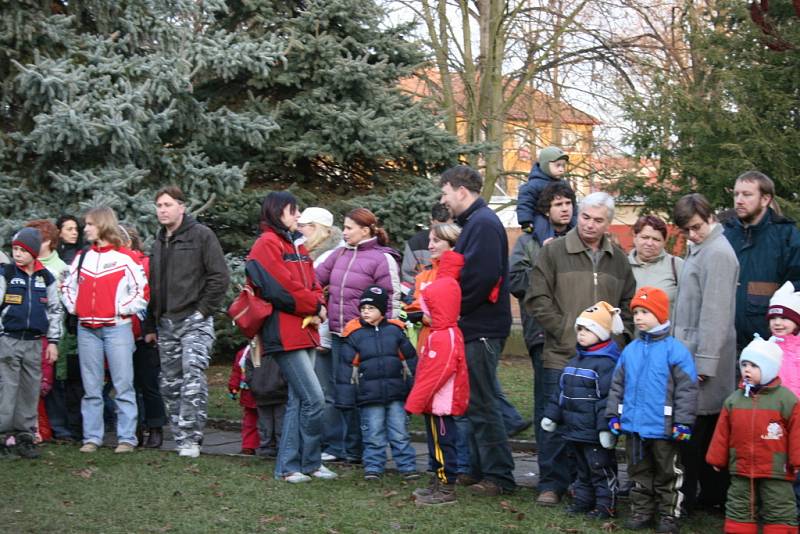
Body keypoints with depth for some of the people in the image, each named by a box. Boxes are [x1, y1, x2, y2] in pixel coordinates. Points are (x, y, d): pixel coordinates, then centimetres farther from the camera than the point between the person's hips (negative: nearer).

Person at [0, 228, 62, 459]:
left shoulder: (46, 278, 8)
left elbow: (55, 309, 14)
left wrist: (53, 341, 10)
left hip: (34, 342, 3)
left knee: (31, 390, 6)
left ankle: (24, 437, 13)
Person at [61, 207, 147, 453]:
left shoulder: (124, 258, -3)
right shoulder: (82, 258, 13)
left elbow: (142, 290, -5)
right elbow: (68, 286, 24)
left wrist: (122, 309, -8)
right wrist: (74, 307, 10)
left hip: (117, 328, -5)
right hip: (87, 329, 5)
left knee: (123, 386, -4)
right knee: (91, 388, 7)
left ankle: (127, 438, 0)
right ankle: (92, 437, 12)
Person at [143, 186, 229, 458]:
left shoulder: (201, 235, -3)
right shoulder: (159, 242, 18)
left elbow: (220, 277, -7)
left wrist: (203, 310, -11)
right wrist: (149, 326, 18)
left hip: (194, 320, -7)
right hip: (165, 323, 7)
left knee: (193, 376, -17)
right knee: (170, 383, 7)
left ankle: (190, 438, -16)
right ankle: (180, 436, 14)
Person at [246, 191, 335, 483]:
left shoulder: (296, 246, 20)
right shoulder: (267, 244, -8)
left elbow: (312, 284, 16)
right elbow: (282, 287, -16)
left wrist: (318, 307, -4)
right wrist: (313, 307, -7)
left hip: (305, 331, 9)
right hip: (284, 333, -9)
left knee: (298, 399, 10)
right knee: (314, 397, -11)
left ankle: (288, 466, 15)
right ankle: (310, 462, 1)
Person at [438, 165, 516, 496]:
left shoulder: (483, 224, -15)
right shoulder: (475, 222, 18)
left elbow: (482, 276, -26)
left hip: (481, 330, -10)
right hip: (476, 328, 10)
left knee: (482, 405, -6)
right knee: (478, 403, 14)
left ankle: (499, 477, 0)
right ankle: (482, 471, 22)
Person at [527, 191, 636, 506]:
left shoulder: (618, 259, 13)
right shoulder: (554, 253, 0)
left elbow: (628, 303, 19)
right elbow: (538, 299, -4)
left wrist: (620, 335, 4)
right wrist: (565, 332, -9)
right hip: (562, 356, -3)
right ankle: (553, 484, 10)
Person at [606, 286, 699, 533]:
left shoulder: (675, 350, -10)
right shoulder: (630, 351, 6)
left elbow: (686, 388, -11)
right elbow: (617, 385, 13)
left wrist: (683, 423, -12)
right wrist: (613, 416, 10)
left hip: (663, 429, -5)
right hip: (634, 426, 5)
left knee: (667, 474, 8)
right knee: (639, 473, 15)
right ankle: (641, 511, 26)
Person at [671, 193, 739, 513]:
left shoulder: (717, 253, -15)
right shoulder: (699, 250, 16)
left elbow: (715, 313, -19)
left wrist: (704, 362, -19)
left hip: (703, 353, -10)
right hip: (691, 353, 10)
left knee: (693, 428, -5)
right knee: (706, 429, 12)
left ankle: (688, 497, 2)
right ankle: (713, 495, 18)